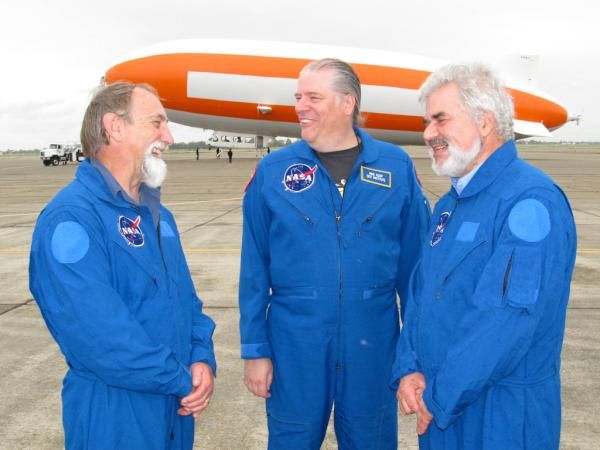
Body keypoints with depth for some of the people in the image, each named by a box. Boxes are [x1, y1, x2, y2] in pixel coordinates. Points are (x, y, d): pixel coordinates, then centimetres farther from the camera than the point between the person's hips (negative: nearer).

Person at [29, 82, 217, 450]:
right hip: (115, 418, -8)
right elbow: (99, 336, -27)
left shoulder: (158, 215, 8)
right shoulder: (71, 218, -20)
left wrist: (203, 359, -7)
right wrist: (182, 380, -17)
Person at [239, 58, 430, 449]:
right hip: (294, 343, 0)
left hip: (373, 341, 1)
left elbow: (415, 260, 2)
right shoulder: (273, 171, -3)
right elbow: (254, 269, 0)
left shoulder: (396, 167, -2)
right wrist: (255, 349, -1)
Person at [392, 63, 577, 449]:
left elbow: (508, 317, -26)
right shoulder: (449, 205, 9)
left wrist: (440, 400, -18)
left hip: (501, 416, -7)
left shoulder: (531, 200, -19)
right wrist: (408, 370, -4)